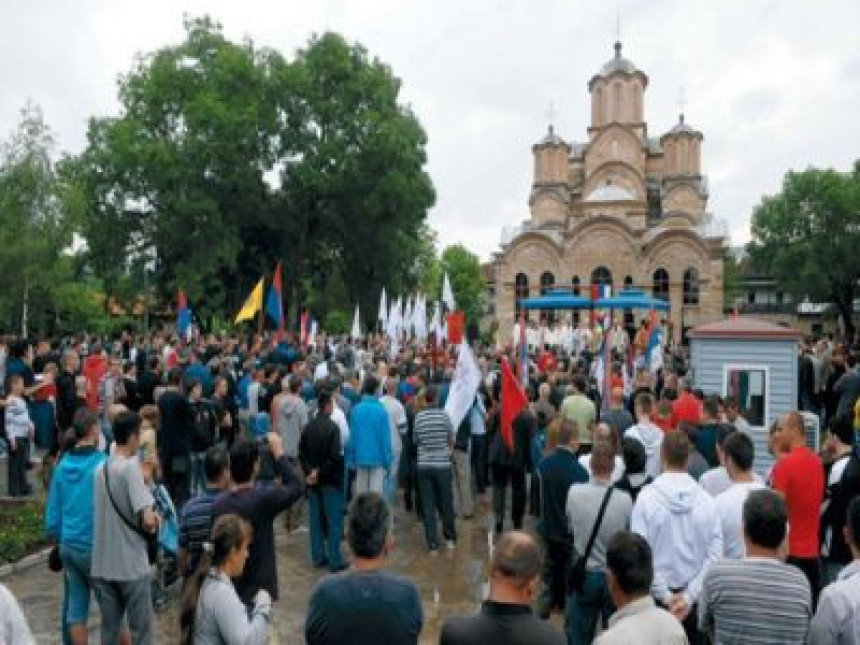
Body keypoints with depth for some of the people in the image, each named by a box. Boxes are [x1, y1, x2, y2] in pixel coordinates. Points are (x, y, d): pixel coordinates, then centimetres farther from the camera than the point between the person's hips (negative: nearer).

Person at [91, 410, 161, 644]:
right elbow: (147, 519, -23)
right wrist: (154, 522, -2)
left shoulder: (101, 468, 6)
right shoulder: (130, 467, -16)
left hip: (102, 565, 7)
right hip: (131, 565, -6)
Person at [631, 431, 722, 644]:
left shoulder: (647, 497, -13)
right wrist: (689, 595, -7)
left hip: (656, 595, -2)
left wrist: (665, 596, -8)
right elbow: (715, 555, -9)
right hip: (693, 596, 2)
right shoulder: (706, 499, -8)